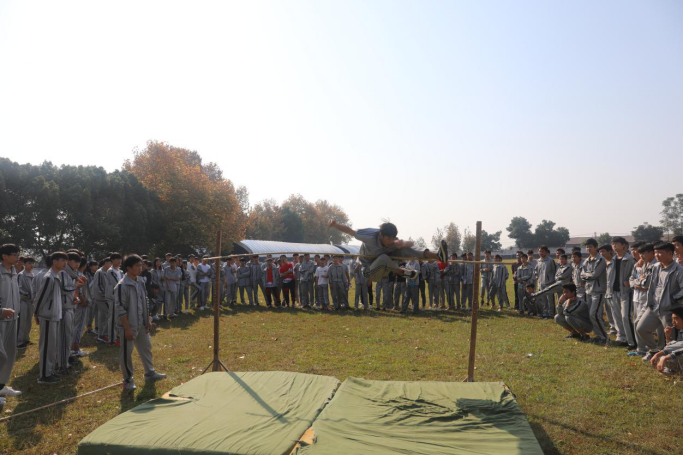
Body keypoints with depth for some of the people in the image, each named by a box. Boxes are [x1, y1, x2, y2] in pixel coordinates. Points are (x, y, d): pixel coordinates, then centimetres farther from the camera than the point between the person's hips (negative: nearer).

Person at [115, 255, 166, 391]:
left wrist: (148, 320, 10)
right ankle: (128, 379, 20)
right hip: (128, 326, -8)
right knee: (126, 353, 5)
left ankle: (150, 373, 32)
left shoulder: (140, 283, 5)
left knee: (146, 347, 17)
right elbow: (120, 309, -20)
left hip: (141, 324, 8)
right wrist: (127, 328, -20)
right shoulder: (122, 286, -20)